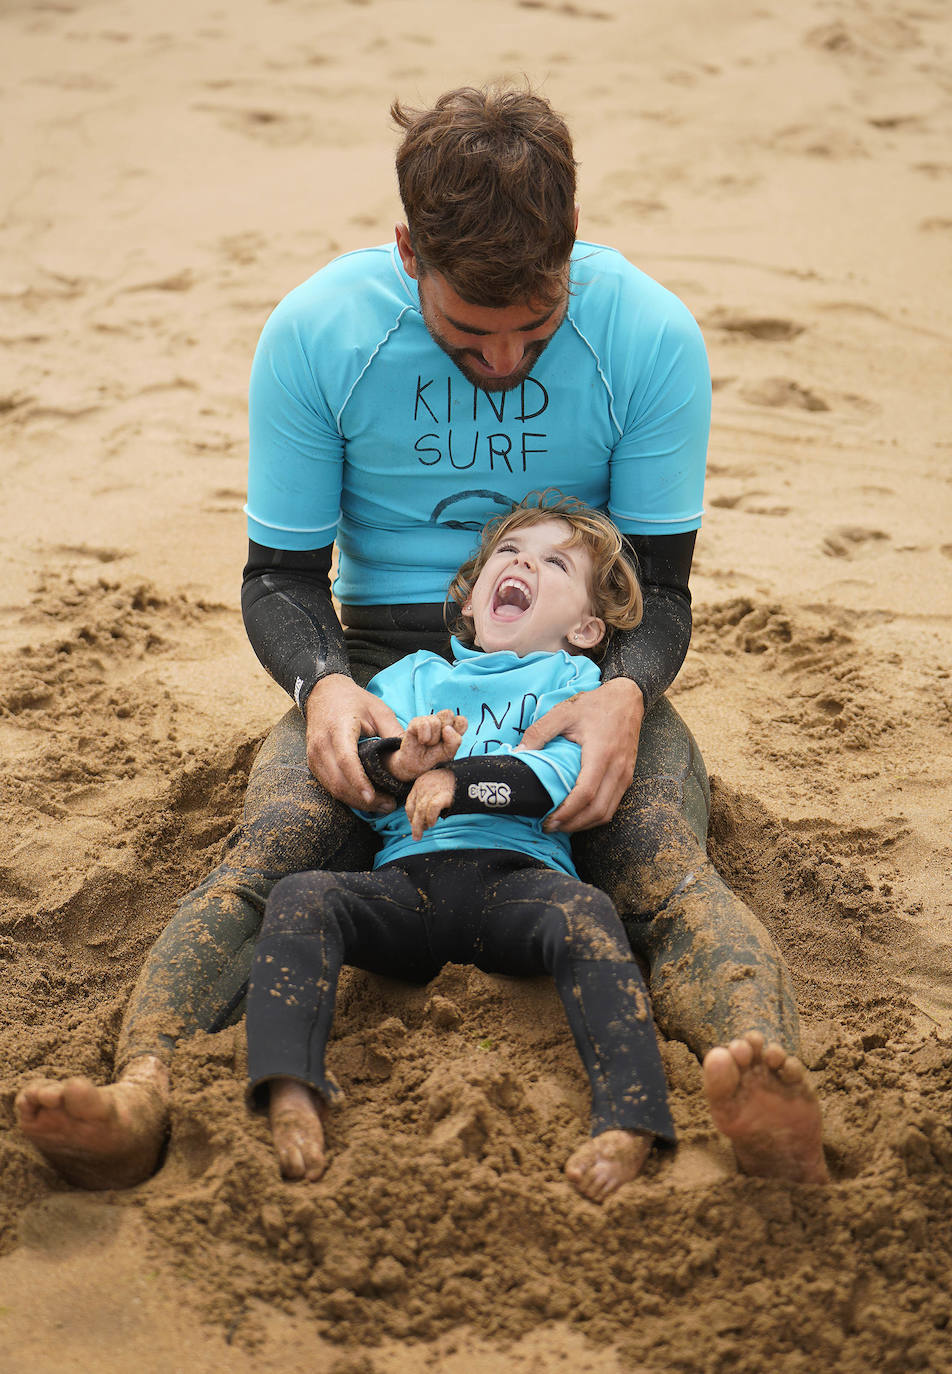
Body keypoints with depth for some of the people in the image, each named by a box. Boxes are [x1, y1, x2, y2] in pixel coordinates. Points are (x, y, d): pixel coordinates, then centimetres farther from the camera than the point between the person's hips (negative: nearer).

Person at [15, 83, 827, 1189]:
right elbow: (279, 573, -2)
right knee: (264, 863, -31)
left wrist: (626, 693, -28)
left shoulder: (651, 335, -10)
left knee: (670, 873, -33)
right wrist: (321, 683, -26)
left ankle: (764, 1087, -56)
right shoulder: (314, 332, -10)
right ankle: (142, 1090, -50)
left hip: (586, 670, 0)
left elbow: (659, 586, -5)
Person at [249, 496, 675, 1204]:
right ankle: (291, 1093, -45)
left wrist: (456, 778, -11)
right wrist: (398, 763, -7)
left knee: (584, 914, -36)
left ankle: (628, 1120, -51)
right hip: (408, 876, 2)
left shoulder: (571, 679, 23)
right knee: (301, 898, -27)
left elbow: (563, 775, 2)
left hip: (519, 874, -2)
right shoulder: (412, 676, 31)